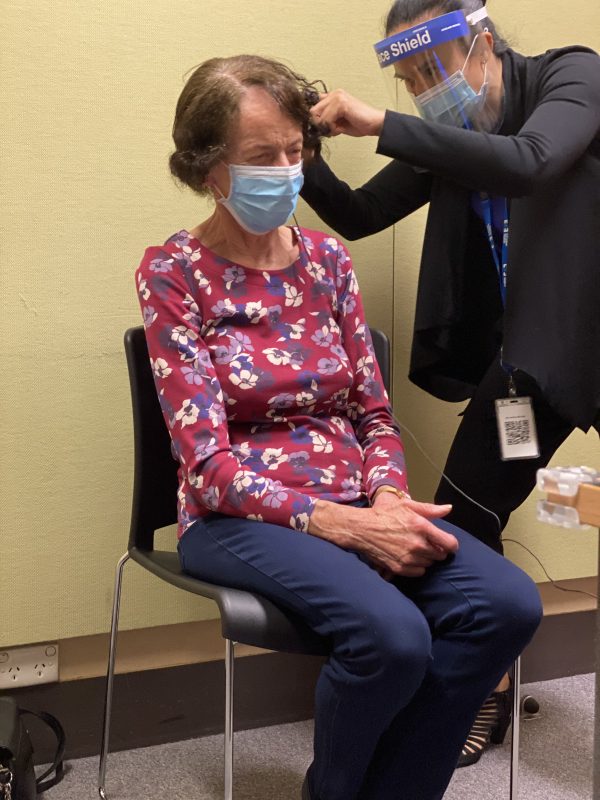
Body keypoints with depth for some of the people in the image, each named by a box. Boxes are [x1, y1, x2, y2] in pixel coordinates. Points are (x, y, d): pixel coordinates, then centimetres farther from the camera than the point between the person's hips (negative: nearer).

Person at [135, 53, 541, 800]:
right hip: (240, 515, -5)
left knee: (509, 604, -20)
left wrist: (387, 500, -11)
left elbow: (374, 413, 10)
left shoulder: (327, 258, 9)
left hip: (354, 500, 5)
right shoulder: (173, 273, -5)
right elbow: (209, 463, -12)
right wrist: (348, 526, -21)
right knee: (393, 634, -31)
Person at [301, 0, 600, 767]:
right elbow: (359, 216, 9)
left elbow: (527, 164, -32)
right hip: (530, 351, 5)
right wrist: (304, 156, -10)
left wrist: (382, 125, -33)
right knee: (458, 530, 2)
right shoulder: (448, 131, 3)